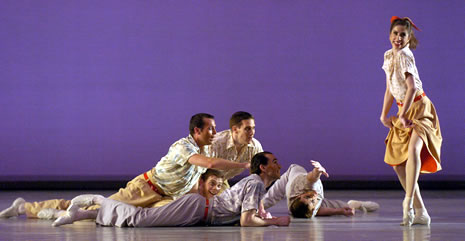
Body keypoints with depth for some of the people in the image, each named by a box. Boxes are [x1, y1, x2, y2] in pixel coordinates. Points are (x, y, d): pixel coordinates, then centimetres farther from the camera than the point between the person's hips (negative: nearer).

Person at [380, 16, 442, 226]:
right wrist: (384, 115, 14)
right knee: (397, 161, 4)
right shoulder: (389, 57, 9)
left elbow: (412, 87, -26)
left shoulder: (404, 56, -15)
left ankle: (408, 202, -38)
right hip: (404, 112, 9)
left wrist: (403, 114, -30)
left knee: (413, 149, -32)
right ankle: (420, 212, 8)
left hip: (419, 109, -9)